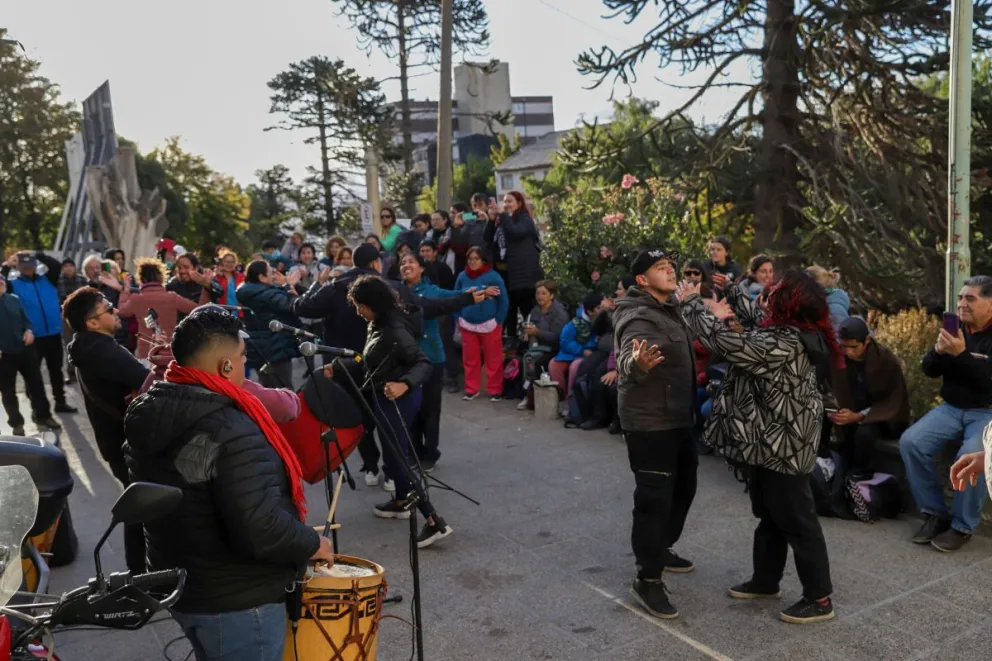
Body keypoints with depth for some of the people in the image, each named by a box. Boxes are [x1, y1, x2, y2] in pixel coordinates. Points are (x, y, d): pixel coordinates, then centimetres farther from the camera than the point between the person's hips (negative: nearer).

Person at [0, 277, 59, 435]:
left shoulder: (14, 299, 5)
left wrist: (28, 330, -7)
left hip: (24, 349, 4)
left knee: (36, 382, 11)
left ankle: (42, 415, 28)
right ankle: (16, 423, 24)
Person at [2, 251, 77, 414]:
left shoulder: (47, 279, 6)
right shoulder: (14, 284, -1)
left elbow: (57, 266, -6)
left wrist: (38, 255, -10)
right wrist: (6, 267, -21)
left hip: (53, 333, 3)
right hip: (32, 336, -2)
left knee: (56, 370, 14)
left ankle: (60, 402, 26)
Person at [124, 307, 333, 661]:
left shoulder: (149, 413, 0)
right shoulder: (230, 433, -29)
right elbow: (261, 532, -33)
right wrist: (313, 544, -15)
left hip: (179, 586, 9)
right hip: (237, 604, -9)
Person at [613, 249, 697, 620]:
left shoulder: (667, 310, 11)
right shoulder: (640, 318, -21)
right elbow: (627, 363, -42)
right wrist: (637, 363, -64)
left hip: (676, 419, 10)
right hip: (649, 423, -10)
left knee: (683, 488, 21)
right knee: (654, 498, -7)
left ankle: (661, 550, 39)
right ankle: (647, 580, 3)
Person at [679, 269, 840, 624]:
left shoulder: (784, 343, -27)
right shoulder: (800, 334, 4)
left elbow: (724, 340, -26)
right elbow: (756, 318, 22)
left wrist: (691, 302, -15)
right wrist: (730, 290, 20)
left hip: (782, 446, -10)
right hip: (774, 442, 10)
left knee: (797, 521, 2)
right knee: (770, 516, 21)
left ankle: (819, 599, 16)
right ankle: (765, 581, 35)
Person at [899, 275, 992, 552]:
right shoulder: (956, 328, 5)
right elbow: (930, 371, 4)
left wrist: (961, 353, -32)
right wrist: (939, 350, -16)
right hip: (951, 408, 5)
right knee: (910, 442, -18)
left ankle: (963, 526, -12)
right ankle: (935, 513, -4)